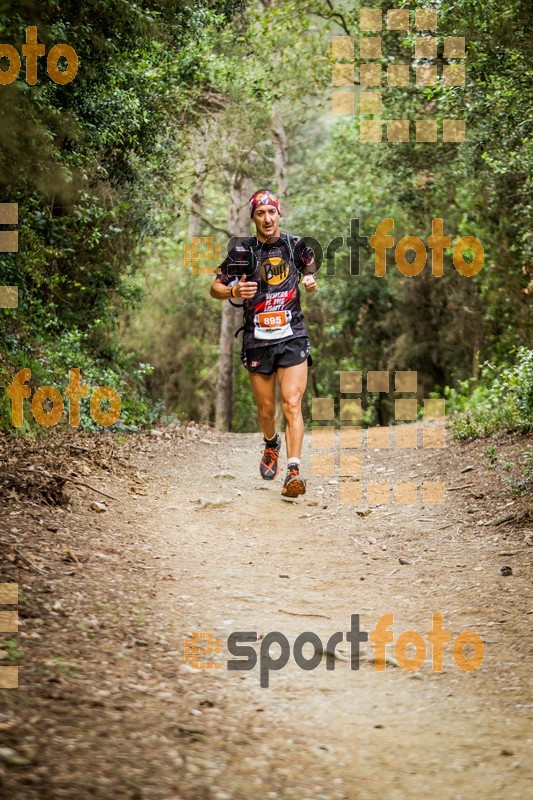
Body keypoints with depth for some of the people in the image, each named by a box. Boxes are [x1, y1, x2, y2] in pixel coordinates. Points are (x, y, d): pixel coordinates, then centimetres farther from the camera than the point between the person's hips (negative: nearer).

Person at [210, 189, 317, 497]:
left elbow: (309, 261, 25)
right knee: (266, 409, 10)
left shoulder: (295, 244, 1)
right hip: (258, 340, 0)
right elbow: (215, 288, 2)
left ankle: (294, 472, -19)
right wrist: (234, 291, -19)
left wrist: (310, 279, 4)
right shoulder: (243, 252, -5)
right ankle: (272, 445, 43)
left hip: (293, 336, 0)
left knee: (292, 404, -15)